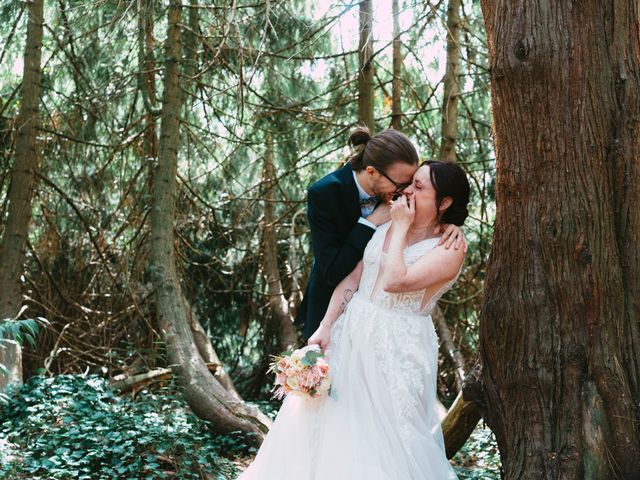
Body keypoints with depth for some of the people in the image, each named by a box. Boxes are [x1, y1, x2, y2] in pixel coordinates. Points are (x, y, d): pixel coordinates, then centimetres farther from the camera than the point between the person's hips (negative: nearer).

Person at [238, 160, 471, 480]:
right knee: (329, 425, 9)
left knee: (383, 440, 1)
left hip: (395, 351, -6)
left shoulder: (450, 249, -11)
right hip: (352, 334, 6)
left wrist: (400, 228, -13)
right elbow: (352, 278, 6)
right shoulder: (388, 227, 8)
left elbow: (395, 281, -24)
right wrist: (325, 327, -2)